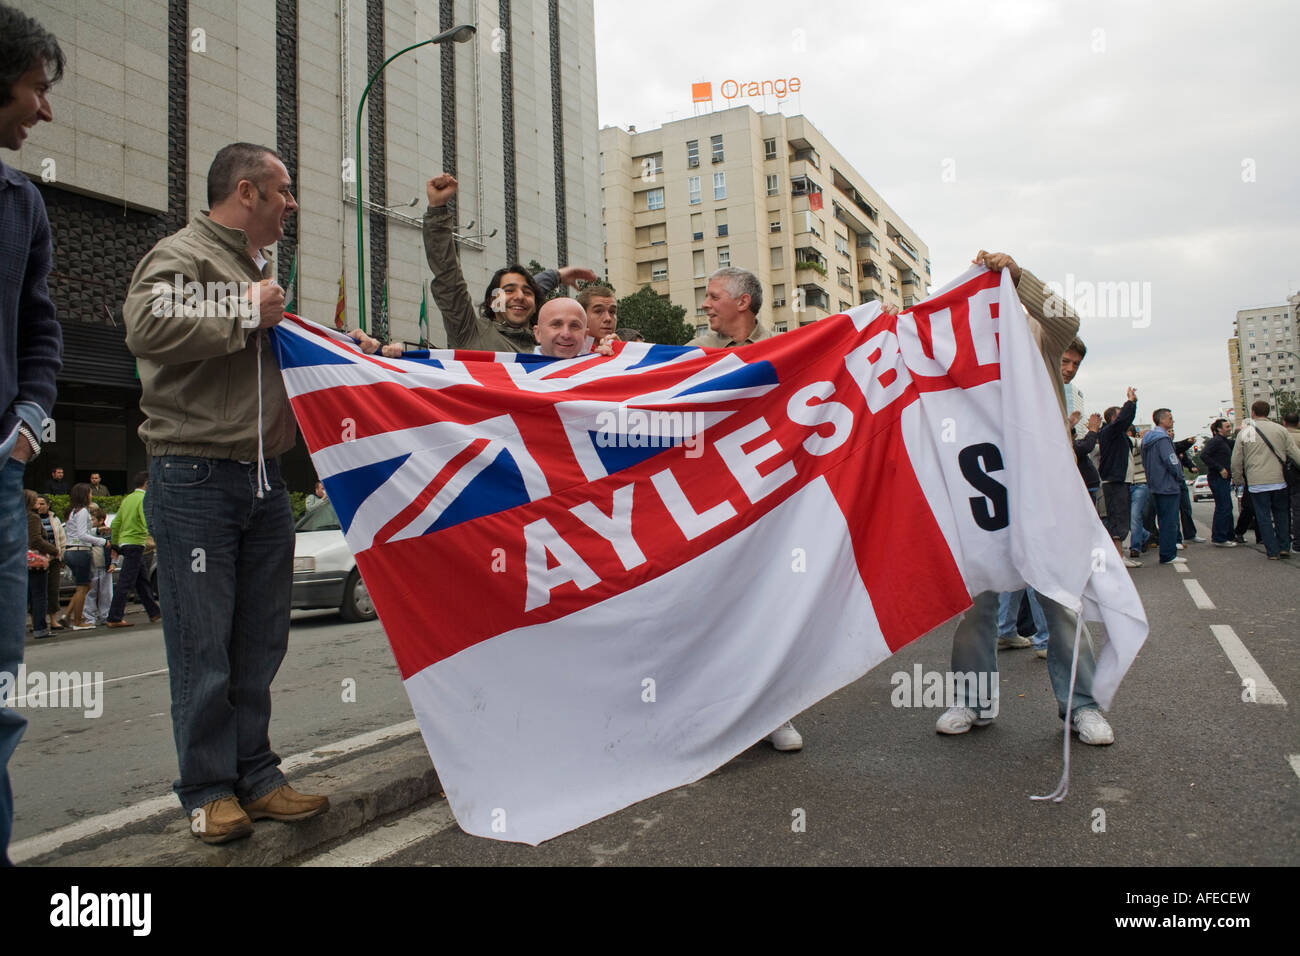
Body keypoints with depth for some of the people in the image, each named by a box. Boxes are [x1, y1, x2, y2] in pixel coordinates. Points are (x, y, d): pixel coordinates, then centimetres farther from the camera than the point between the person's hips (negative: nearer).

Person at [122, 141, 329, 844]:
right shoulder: (182, 254, -4)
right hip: (195, 479, -8)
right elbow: (146, 326, -24)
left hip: (264, 481, 8)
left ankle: (254, 778, 20)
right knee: (204, 645, -2)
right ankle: (209, 791, 11)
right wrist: (244, 314, -14)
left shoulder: (261, 269, 23)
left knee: (260, 641, 10)